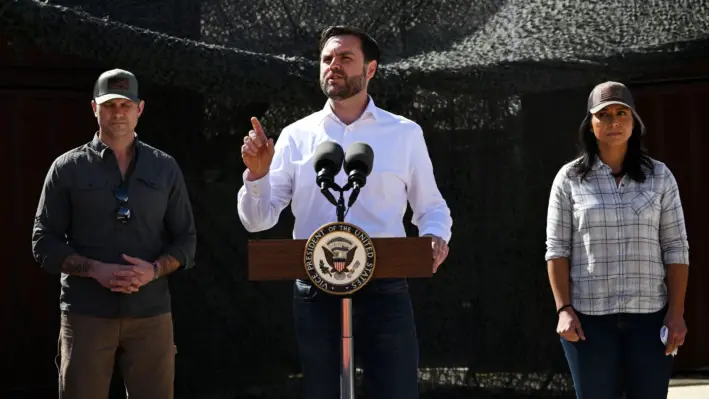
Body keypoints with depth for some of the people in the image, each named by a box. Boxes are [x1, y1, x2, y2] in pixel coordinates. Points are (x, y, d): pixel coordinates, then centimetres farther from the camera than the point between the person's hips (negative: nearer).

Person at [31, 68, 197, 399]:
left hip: (151, 312, 2)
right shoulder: (68, 168, 6)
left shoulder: (164, 168, 12)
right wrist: (96, 270, -13)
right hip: (86, 313, -1)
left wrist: (154, 270, -9)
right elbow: (44, 243, 2)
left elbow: (186, 240, 12)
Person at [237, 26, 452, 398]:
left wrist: (436, 237, -9)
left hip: (384, 291, -1)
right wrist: (257, 173, -14)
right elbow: (258, 219, 4)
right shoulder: (296, 136, 7)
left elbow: (430, 206, 13)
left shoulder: (404, 133, 6)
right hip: (316, 293, 2)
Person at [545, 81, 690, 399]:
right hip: (589, 318, -1)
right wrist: (564, 309, -7)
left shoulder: (659, 176, 6)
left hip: (649, 316, 1)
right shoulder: (570, 179, 3)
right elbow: (557, 249, 2)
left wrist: (676, 312, -3)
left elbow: (676, 249, 5)